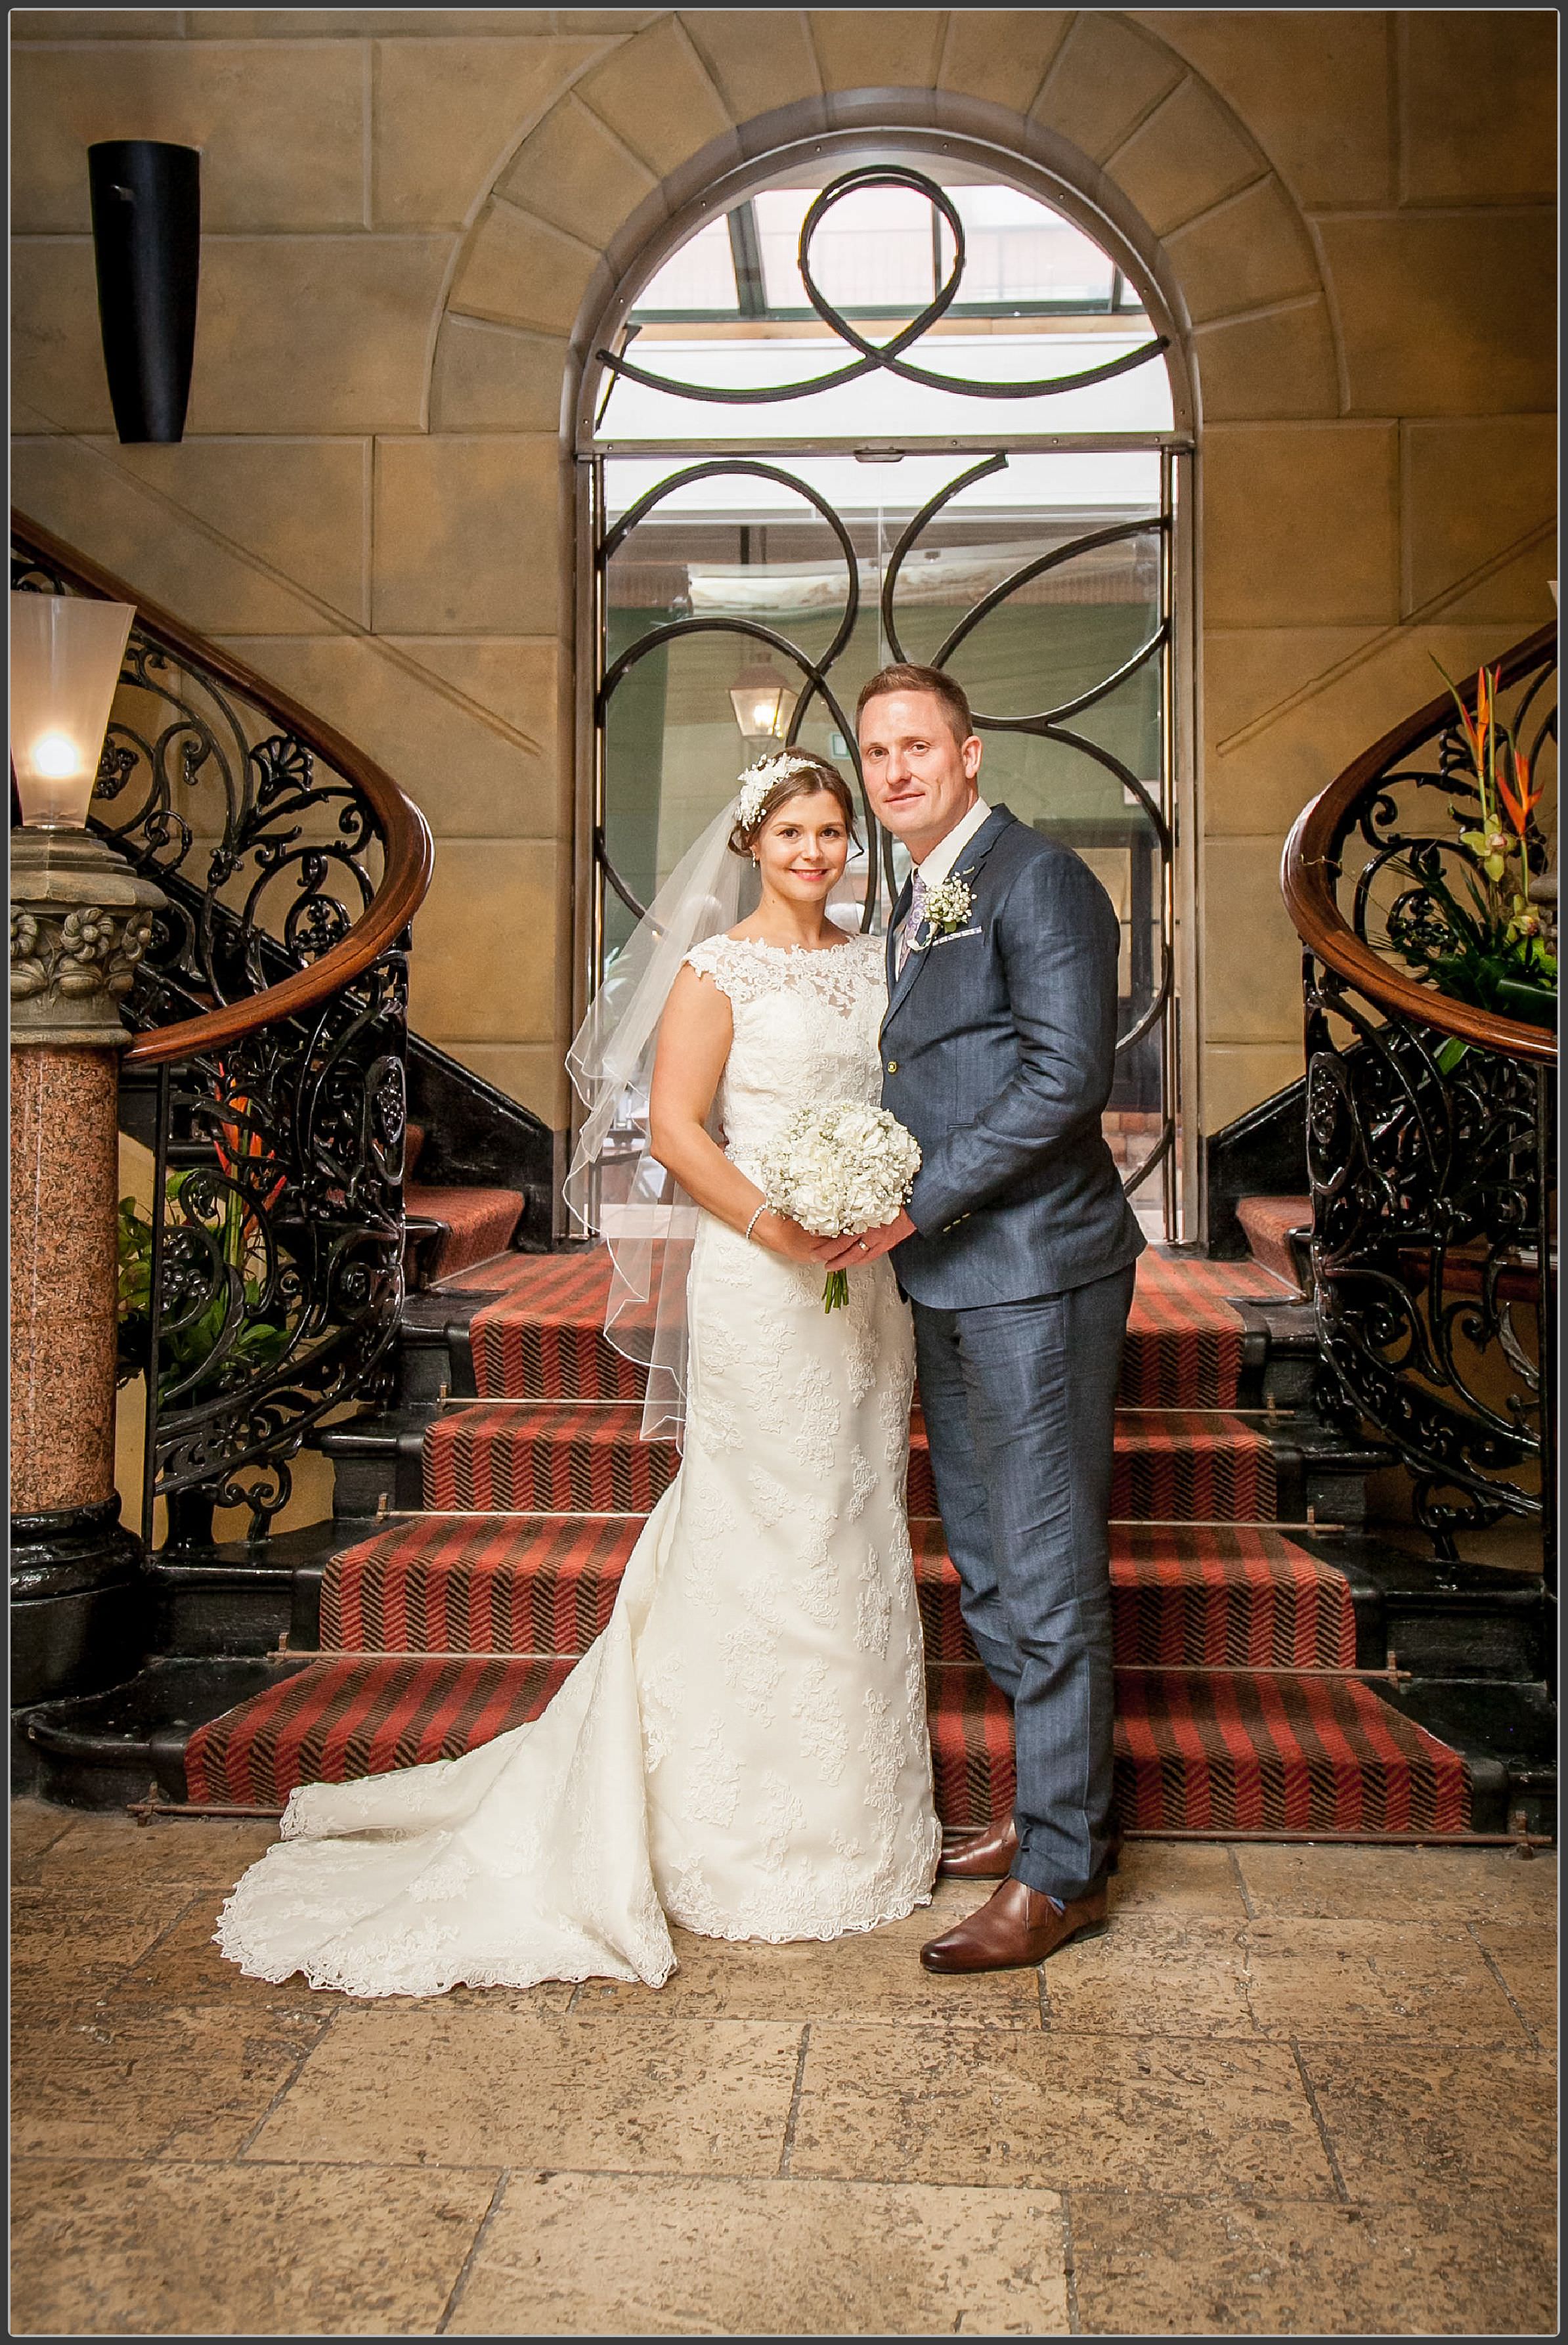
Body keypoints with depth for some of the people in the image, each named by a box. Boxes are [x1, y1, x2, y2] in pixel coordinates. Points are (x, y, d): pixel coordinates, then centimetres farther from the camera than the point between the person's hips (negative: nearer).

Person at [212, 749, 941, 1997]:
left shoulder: (872, 959, 13)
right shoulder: (719, 967, -5)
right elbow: (672, 1125, -11)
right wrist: (779, 1230, -19)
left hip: (867, 1278, 6)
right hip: (760, 1283, -6)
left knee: (860, 1539, 12)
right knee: (768, 1541, 0)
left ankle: (858, 1818, 27)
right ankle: (758, 1842, 14)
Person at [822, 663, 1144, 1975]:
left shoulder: (1039, 879, -10)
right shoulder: (915, 903, 19)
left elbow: (1066, 1077, -19)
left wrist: (919, 1200, -17)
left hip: (1036, 1274, -9)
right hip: (949, 1279, 9)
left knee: (1047, 1580, -1)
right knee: (990, 1572, 17)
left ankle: (1063, 1872, 10)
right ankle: (1063, 1805, 32)